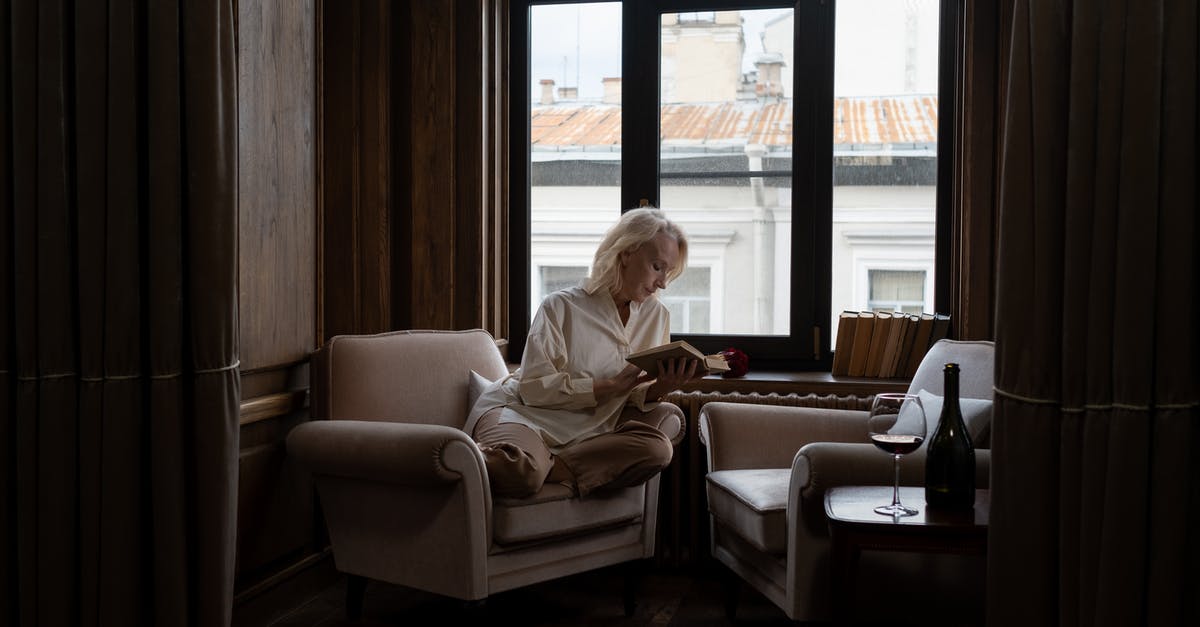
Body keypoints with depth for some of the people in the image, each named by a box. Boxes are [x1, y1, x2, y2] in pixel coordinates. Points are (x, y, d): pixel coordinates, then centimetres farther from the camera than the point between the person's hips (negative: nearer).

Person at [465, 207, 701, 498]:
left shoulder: (657, 316, 7)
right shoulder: (561, 307, -10)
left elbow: (636, 398, 9)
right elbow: (534, 388, -18)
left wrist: (660, 388, -15)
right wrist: (613, 385, -22)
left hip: (584, 430, 6)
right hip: (519, 411, -5)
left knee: (657, 449, -25)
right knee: (518, 472, -39)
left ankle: (547, 466, -20)